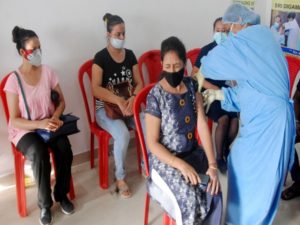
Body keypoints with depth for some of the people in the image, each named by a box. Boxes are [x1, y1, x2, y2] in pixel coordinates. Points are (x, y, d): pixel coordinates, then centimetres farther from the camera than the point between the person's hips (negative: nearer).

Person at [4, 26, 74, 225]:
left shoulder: (48, 72, -2)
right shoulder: (14, 80, -12)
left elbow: (61, 101, 6)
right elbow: (14, 120, -12)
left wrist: (55, 117, -15)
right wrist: (39, 124, -28)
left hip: (48, 124, 3)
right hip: (24, 130, -3)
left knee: (64, 146, -27)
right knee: (39, 153, -33)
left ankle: (62, 194, -1)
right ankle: (45, 204, -10)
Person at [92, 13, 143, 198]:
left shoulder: (130, 55, 6)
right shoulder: (101, 57, -9)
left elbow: (139, 83, 4)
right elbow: (96, 89, -17)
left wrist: (133, 98, -18)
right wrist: (118, 101, -31)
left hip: (129, 104, 4)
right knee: (123, 135, -32)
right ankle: (120, 178, -8)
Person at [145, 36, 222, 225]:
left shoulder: (192, 86, -1)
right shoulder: (156, 96, -15)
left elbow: (202, 126, -7)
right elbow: (152, 143, -13)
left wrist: (212, 164, -15)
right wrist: (181, 165, -23)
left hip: (193, 153, 4)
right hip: (165, 159, -4)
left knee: (214, 191, -18)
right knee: (190, 198, -24)